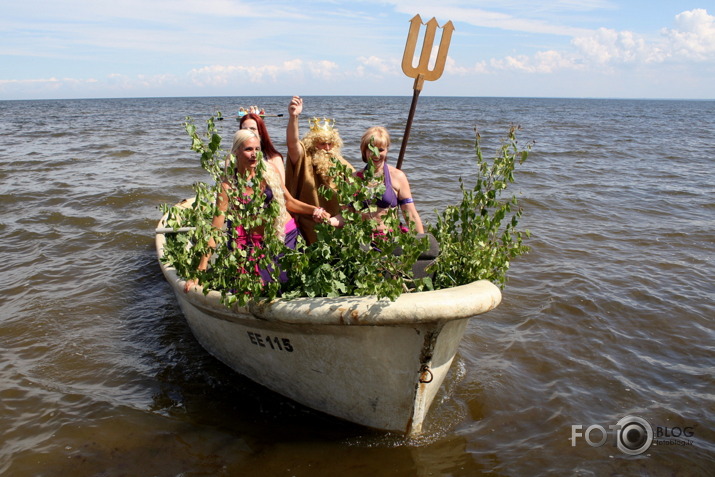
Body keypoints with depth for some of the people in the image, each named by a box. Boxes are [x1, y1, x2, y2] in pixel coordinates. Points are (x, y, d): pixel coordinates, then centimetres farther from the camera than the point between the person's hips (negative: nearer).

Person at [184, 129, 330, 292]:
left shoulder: (269, 170, -3)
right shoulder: (228, 186, -10)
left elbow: (289, 202, 9)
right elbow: (215, 230, -11)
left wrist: (315, 210, -9)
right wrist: (201, 269, -16)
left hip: (288, 235, 2)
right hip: (259, 244, -1)